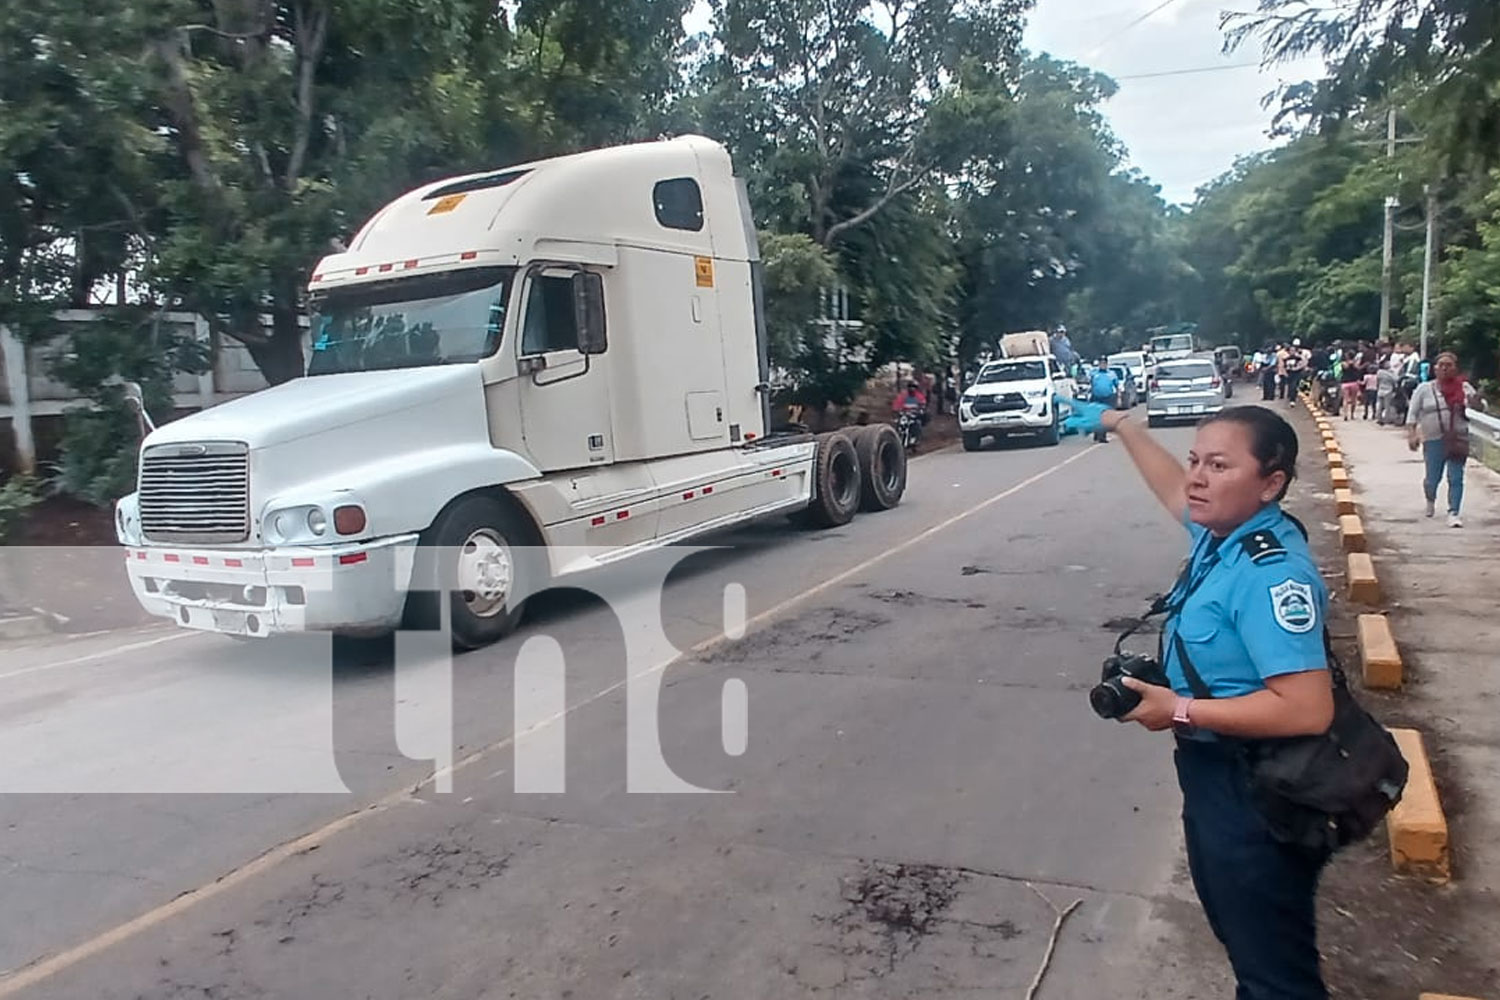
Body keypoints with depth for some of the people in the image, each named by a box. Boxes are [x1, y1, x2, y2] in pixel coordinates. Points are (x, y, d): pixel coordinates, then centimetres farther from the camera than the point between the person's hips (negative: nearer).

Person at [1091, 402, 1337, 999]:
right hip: (1215, 773, 10)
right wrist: (1121, 425, 29)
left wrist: (1179, 710, -26)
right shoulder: (1223, 531, -1)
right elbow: (1174, 490, 22)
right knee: (1239, 932, 30)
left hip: (1257, 794, -10)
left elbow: (1307, 710, -34)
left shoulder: (1271, 574, -29)